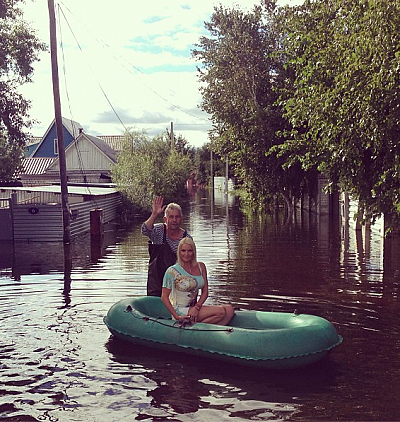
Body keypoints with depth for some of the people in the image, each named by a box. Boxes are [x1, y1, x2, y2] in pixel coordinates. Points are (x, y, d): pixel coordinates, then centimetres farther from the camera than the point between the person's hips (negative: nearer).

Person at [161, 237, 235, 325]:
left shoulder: (201, 267, 7)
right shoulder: (172, 271, -9)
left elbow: (205, 292, 6)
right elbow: (164, 297, -10)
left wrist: (196, 307, -11)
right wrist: (176, 316, -18)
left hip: (194, 307, 6)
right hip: (180, 310, -6)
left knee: (229, 309, -14)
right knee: (221, 312, -23)